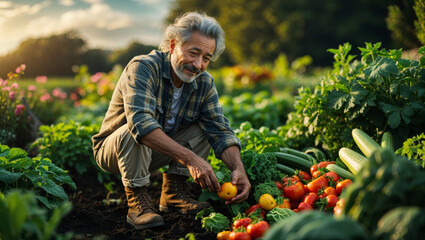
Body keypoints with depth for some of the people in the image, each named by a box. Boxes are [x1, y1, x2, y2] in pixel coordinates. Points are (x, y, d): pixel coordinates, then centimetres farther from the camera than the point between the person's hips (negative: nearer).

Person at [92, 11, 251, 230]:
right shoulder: (143, 67, -27)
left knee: (207, 126, -10)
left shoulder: (204, 83, -7)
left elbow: (220, 131, -12)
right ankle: (137, 200, -19)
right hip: (112, 149, -5)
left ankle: (174, 189, -6)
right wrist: (190, 158, -49)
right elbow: (140, 122, -41)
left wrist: (238, 168, -32)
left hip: (156, 153, 6)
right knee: (134, 131, -36)